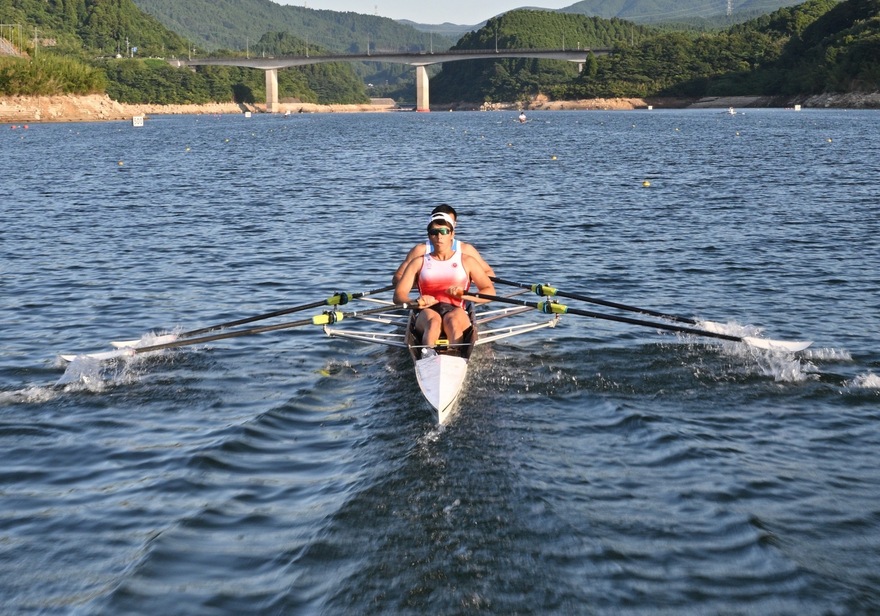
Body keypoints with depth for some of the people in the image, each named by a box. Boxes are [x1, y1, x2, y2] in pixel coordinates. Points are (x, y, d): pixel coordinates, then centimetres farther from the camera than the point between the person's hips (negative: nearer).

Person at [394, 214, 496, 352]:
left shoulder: (467, 261, 18)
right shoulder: (418, 262, 19)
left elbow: (490, 292, 9)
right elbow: (398, 295, 9)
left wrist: (464, 295, -9)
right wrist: (416, 303, -14)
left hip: (456, 311, 0)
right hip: (428, 312, 0)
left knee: (452, 320, -37)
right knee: (433, 320, -37)